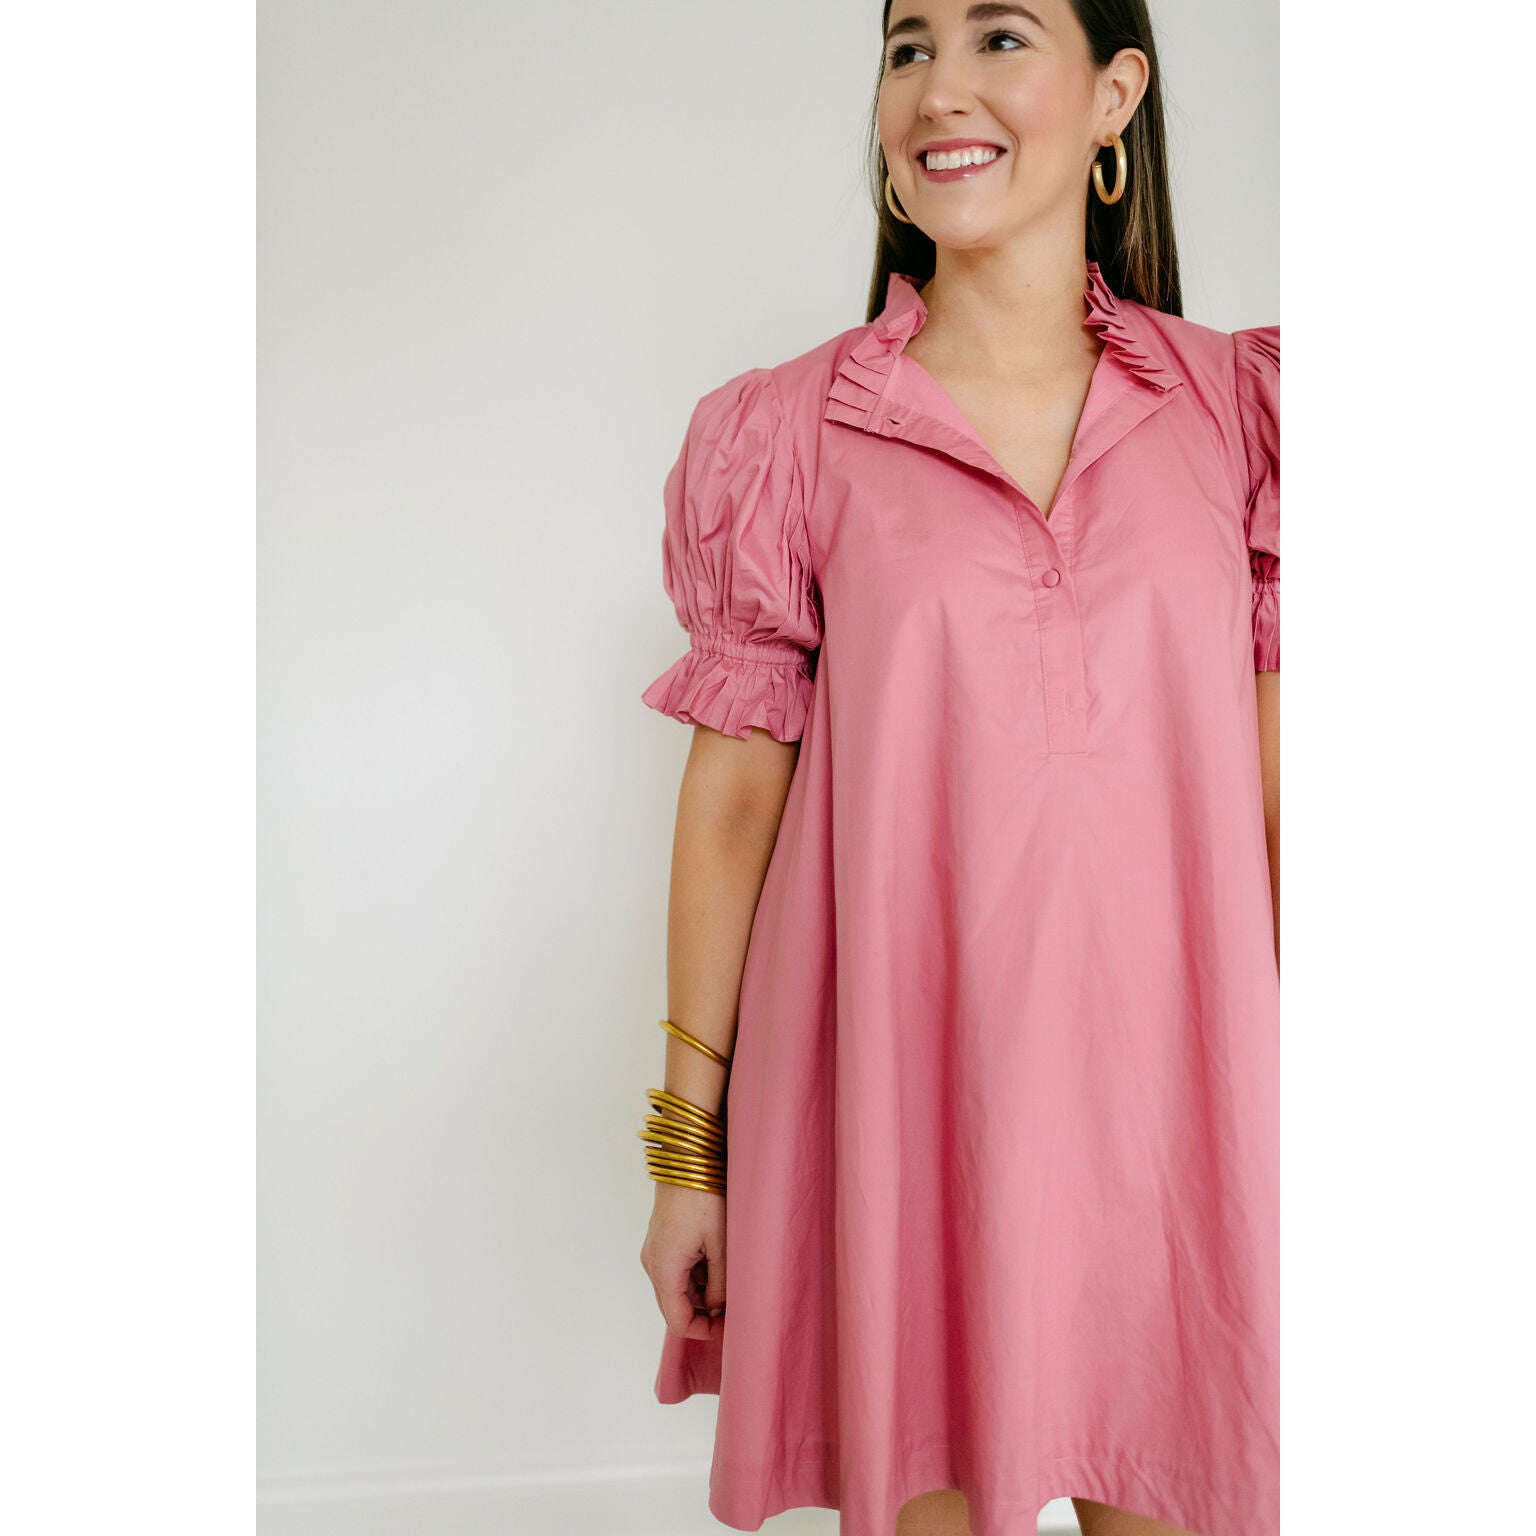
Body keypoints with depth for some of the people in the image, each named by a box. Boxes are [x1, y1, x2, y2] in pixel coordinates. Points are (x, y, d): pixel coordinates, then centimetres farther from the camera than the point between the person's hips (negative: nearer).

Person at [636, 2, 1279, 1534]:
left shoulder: (1236, 406, 4)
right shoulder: (781, 434, 0)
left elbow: (1279, 781, 3)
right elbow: (732, 796, 0)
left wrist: (1293, 1112, 1)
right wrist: (686, 1149, 2)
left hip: (1167, 1083, 2)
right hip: (891, 1082, -1)